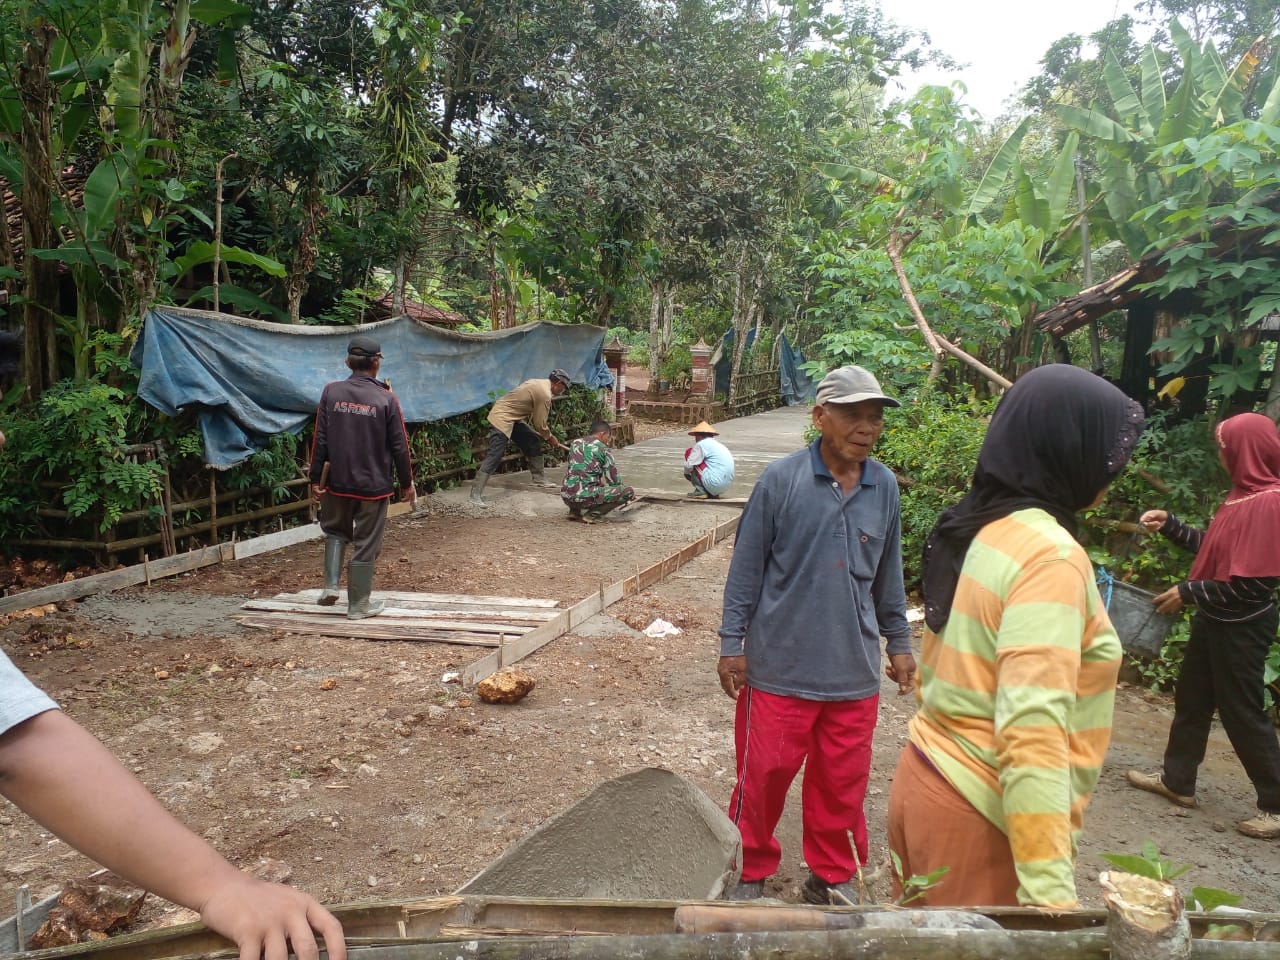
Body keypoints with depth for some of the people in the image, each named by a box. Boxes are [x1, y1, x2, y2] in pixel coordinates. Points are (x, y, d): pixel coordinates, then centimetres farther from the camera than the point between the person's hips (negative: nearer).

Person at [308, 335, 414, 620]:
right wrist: (406, 482, 5)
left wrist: (316, 478, 5)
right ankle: (358, 605, 16)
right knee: (366, 544, 8)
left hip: (338, 481, 3)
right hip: (374, 484, -2)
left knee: (335, 531, 25)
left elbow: (320, 439, -3)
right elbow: (399, 446, -7)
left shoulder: (331, 392, -5)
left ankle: (331, 585, 12)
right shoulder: (386, 399, -11)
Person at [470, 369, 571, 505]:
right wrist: (550, 437, 5)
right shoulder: (545, 394, -18)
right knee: (494, 456, -15)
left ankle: (539, 478, 26)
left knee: (533, 441, 15)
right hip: (501, 418, -11)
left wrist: (548, 436, 16)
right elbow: (540, 424, -12)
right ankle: (476, 494, -18)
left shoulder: (539, 382, 12)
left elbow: (535, 418, 17)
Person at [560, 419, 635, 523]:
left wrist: (601, 482, 36)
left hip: (566, 496, 7)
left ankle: (575, 511, 17)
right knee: (629, 492, -1)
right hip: (585, 496, -7)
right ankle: (592, 514, -7)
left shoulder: (576, 444, 15)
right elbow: (613, 478, 2)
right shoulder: (602, 448, -1)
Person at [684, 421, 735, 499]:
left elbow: (689, 465, -6)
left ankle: (700, 491, 3)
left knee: (689, 452, 4)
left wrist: (686, 473, 17)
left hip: (713, 484, -8)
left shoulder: (701, 444, -4)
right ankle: (713, 494, 14)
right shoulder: (719, 445, 20)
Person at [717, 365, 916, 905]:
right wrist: (732, 644, -4)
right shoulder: (781, 480, -10)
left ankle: (831, 877, 35)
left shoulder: (884, 487, 2)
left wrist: (899, 643, 17)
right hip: (779, 666, -3)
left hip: (855, 672, 3)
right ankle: (751, 872, 31)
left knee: (842, 784, 14)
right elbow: (746, 568, -5)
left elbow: (888, 575, 13)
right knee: (764, 776, 9)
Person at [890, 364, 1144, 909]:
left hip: (924, 781, 8)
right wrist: (1050, 892, -26)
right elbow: (1033, 735, -26)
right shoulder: (1050, 556, -19)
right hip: (981, 813, -8)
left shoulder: (975, 532, 5)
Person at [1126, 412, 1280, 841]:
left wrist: (1188, 592, -16)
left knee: (1242, 713, 1)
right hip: (1217, 619, 10)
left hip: (1241, 627, -10)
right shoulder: (1245, 493, 7)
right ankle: (1176, 780, 31)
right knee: (1191, 699, 18)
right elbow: (1214, 548, 15)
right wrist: (1170, 525, 8)